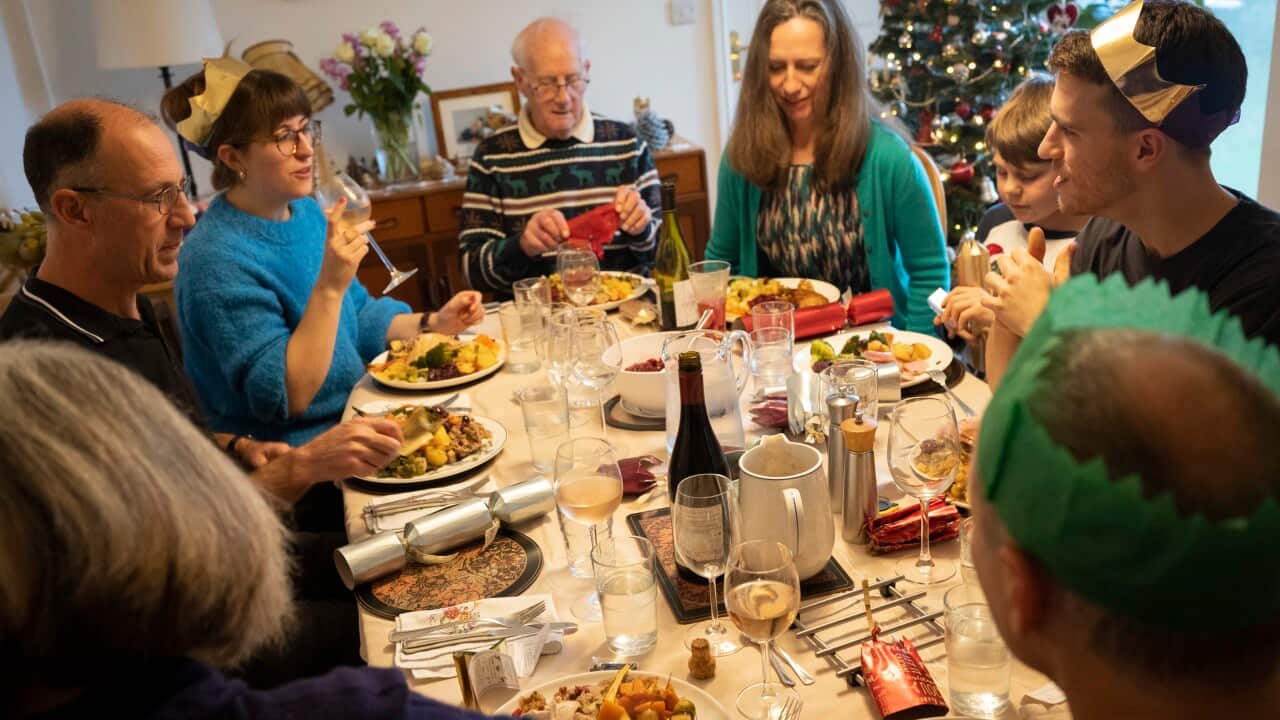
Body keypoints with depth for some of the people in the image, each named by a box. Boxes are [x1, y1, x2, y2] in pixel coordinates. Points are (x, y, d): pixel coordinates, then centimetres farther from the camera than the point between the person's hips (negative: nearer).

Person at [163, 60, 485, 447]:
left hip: (357, 413, 8)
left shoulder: (305, 210, 6)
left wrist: (432, 323, 2)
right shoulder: (217, 259, -21)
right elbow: (285, 397, -24)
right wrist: (329, 286, -30)